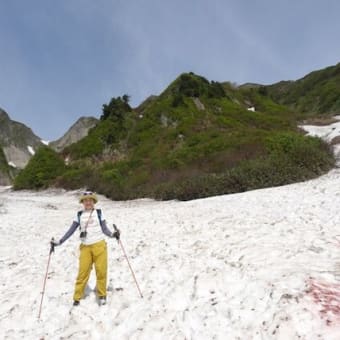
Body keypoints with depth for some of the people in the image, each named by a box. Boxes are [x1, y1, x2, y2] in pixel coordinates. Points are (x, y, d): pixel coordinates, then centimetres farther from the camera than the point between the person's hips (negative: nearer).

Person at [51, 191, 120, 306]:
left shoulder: (98, 213, 3)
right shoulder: (79, 215, 7)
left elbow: (104, 229, 1)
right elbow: (71, 230, 9)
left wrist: (113, 234, -16)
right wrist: (59, 242, 3)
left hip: (99, 245, -1)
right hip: (85, 247, 1)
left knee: (101, 271, 1)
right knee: (83, 272, 2)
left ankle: (102, 295, 18)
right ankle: (77, 297, 18)